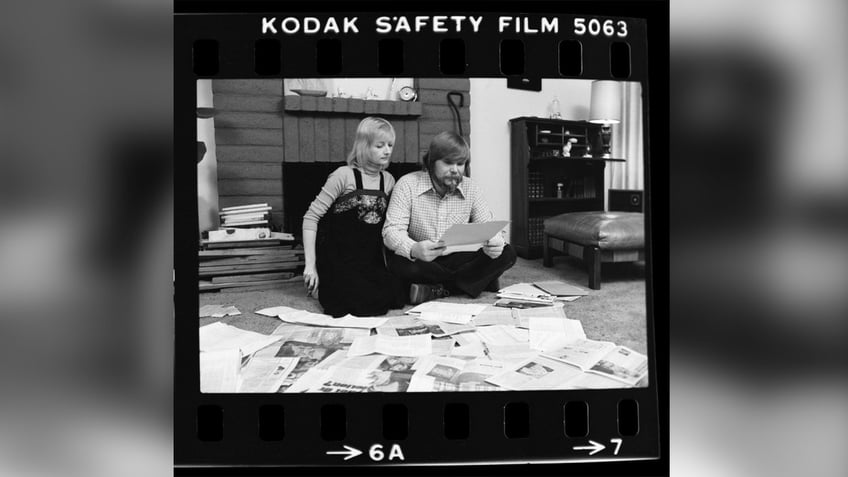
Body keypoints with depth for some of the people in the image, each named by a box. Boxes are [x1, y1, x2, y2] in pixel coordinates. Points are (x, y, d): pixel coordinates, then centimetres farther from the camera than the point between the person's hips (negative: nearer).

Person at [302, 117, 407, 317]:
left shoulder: (388, 181, 8)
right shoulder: (344, 176, -11)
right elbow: (311, 217, -11)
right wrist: (310, 265, -15)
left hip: (372, 261, 6)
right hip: (338, 260, -6)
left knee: (398, 298, -14)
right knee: (371, 302, -22)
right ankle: (328, 291, 8)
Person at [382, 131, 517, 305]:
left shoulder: (471, 189, 1)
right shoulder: (407, 184, -10)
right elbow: (392, 230, -19)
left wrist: (494, 243, -29)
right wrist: (413, 250, -43)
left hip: (458, 260, 3)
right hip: (419, 260, -3)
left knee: (506, 254, -18)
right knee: (400, 263, -38)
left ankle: (438, 289, -21)